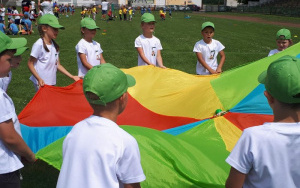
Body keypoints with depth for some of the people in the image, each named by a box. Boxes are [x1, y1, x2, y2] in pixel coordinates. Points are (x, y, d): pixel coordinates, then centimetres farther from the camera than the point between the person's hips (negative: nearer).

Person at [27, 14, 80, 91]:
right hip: (41, 83, -7)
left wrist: (72, 77, 7)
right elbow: (30, 64, -10)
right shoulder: (39, 44, -13)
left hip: (51, 82, 7)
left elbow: (58, 65, 12)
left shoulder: (54, 45, 7)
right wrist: (39, 79, -22)